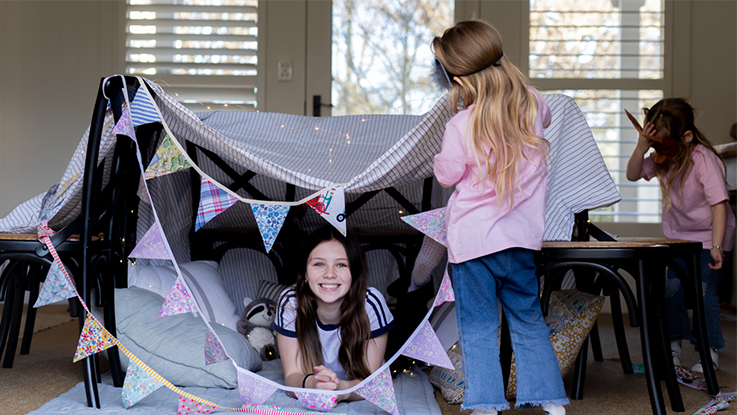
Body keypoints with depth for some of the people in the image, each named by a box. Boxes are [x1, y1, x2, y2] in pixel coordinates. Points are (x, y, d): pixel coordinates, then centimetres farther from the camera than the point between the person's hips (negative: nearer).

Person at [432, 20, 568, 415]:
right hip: (522, 235, 4)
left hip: (472, 239, -4)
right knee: (528, 322, 17)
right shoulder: (532, 104, -4)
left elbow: (446, 175, -2)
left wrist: (440, 157, 16)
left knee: (477, 330, 6)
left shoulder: (461, 126, -17)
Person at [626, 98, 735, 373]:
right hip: (678, 236, 6)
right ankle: (674, 345, 21)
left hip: (709, 237, -6)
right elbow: (633, 175, -3)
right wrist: (641, 149, -23)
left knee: (703, 293, -9)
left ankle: (711, 352, 4)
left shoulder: (704, 160, -27)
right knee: (672, 290, 4)